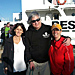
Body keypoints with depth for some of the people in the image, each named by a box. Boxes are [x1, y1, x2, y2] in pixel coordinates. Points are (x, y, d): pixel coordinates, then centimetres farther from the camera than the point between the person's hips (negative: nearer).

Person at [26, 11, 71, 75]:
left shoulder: (48, 29, -4)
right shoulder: (28, 33, 1)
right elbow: (27, 48, 4)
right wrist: (30, 61, -5)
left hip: (46, 62, 0)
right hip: (34, 62, 1)